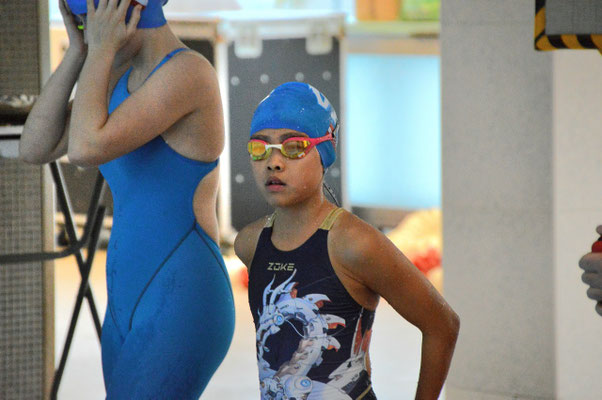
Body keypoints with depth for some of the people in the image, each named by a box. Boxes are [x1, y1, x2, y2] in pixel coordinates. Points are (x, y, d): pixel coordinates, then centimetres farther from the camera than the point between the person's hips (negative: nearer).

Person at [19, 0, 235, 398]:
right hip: (134, 310, 11)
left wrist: (101, 48, -15)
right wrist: (80, 49, 1)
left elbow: (85, 150, -26)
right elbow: (35, 148, 7)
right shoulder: (122, 76, 15)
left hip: (182, 316, -11)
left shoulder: (189, 70, -17)